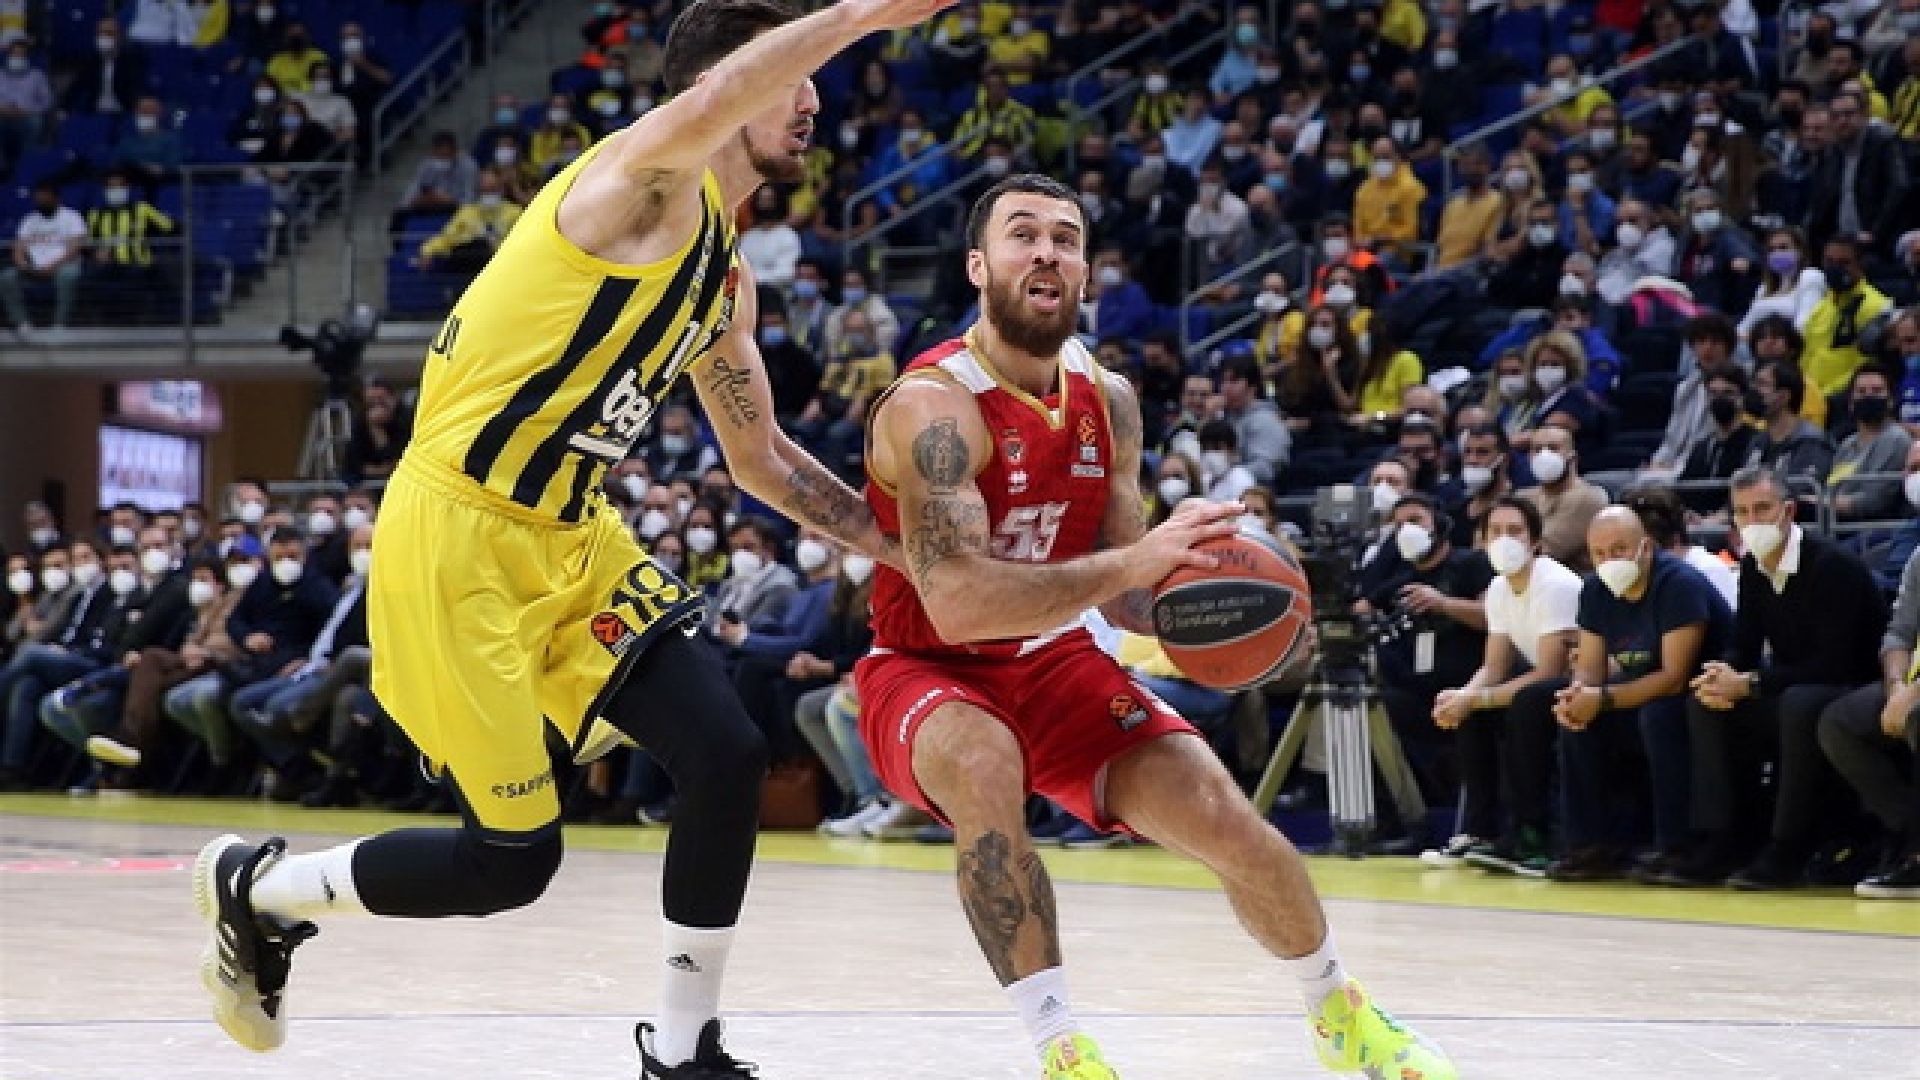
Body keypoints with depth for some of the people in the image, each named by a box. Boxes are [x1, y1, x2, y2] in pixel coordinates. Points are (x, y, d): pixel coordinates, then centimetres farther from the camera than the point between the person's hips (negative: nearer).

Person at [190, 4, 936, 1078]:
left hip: (571, 537, 9)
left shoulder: (728, 277, 14)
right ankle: (254, 889, 21)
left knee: (729, 755, -6)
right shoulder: (649, 182, -13)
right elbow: (706, 107, -40)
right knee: (511, 861, -5)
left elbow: (761, 458, 25)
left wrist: (903, 548, 18)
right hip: (456, 538, -9)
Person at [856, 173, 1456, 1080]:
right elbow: (957, 602, -37)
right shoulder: (932, 406, -25)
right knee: (986, 769, -39)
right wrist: (1135, 561, -40)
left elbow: (1119, 589, 6)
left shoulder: (1108, 400, -2)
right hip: (924, 669, -6)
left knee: (1221, 818, -6)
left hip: (1053, 662, 6)